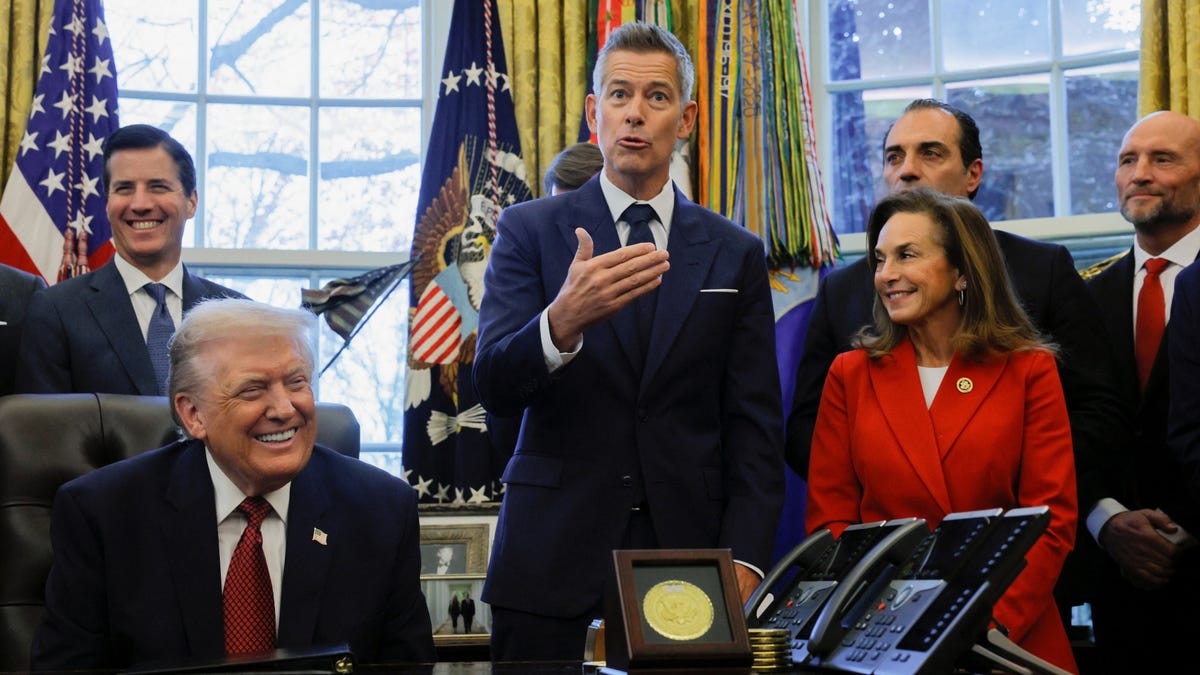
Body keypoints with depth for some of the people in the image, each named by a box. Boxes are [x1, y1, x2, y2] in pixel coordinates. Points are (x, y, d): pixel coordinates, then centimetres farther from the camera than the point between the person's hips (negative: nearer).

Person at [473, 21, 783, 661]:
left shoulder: (736, 253, 8)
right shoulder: (529, 230, 3)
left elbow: (756, 427, 5)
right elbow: (494, 387, -9)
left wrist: (743, 560, -6)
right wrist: (563, 321, -29)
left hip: (687, 556, 1)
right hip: (553, 559, -1)